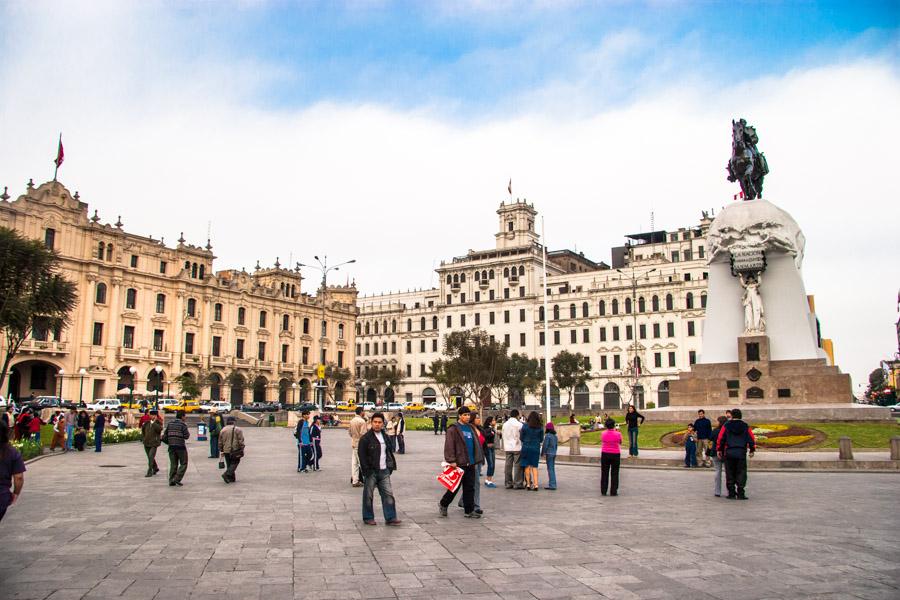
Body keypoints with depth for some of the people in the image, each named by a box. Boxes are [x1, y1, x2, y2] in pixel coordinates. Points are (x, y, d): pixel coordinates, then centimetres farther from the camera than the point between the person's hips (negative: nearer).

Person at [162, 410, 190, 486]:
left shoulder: (170, 423, 9)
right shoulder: (182, 424, -9)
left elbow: (165, 435, 10)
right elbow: (186, 436, -11)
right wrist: (188, 433, 9)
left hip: (171, 446, 6)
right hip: (180, 446, -6)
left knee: (173, 464, 12)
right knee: (183, 464, 4)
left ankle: (171, 480, 6)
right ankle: (177, 479, -8)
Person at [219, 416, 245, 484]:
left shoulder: (222, 430, 8)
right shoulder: (237, 429, -6)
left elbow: (220, 442, 12)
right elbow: (241, 441, -9)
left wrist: (221, 450, 20)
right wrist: (242, 449, -4)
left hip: (226, 450, 5)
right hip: (235, 450, -5)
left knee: (229, 464, 13)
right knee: (234, 463, 1)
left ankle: (231, 478, 14)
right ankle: (227, 474, -17)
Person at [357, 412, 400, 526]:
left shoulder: (386, 437, 13)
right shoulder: (365, 438, -7)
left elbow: (390, 452, 22)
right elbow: (361, 455, -10)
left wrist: (392, 466, 13)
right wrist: (366, 470, -15)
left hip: (384, 471, 5)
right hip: (371, 472, -5)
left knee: (388, 494, 2)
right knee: (368, 496, 3)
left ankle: (390, 517, 7)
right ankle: (368, 518, 16)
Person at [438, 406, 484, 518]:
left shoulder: (471, 428, 14)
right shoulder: (453, 429, -8)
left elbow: (476, 445, 18)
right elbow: (449, 446, -14)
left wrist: (477, 461, 14)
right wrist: (451, 461, -20)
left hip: (470, 463, 7)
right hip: (459, 463, -7)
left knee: (470, 487, 8)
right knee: (455, 486, 3)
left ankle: (469, 510, 14)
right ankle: (443, 504, 23)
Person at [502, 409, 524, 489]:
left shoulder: (505, 424, 9)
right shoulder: (519, 424, -10)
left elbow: (503, 436, 13)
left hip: (508, 447, 5)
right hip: (517, 447, -5)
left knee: (508, 465, 7)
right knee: (517, 465, -2)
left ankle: (508, 483, 10)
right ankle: (517, 484, -2)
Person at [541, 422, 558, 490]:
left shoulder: (547, 436, -13)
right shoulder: (555, 436, 10)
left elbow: (545, 445, -13)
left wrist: (543, 454, -6)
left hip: (549, 453, -8)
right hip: (554, 453, 8)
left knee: (550, 469, -5)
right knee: (552, 469, 13)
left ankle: (552, 485, -6)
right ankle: (553, 484, 17)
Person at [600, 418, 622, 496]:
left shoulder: (603, 433, -6)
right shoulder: (618, 434, -11)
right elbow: (620, 443, 6)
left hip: (605, 454, 2)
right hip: (615, 455, -2)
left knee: (604, 473, 9)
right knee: (614, 474, 7)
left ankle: (603, 491, 10)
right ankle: (613, 491, 7)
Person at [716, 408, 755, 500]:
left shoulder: (726, 426, 0)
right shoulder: (746, 427, 3)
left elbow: (720, 439, 0)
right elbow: (751, 439, 6)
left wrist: (719, 450, 10)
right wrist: (752, 450, 18)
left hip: (729, 453, 0)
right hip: (741, 453, 0)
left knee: (730, 474, 8)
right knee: (741, 473, 5)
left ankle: (731, 493, 8)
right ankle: (740, 493, 0)